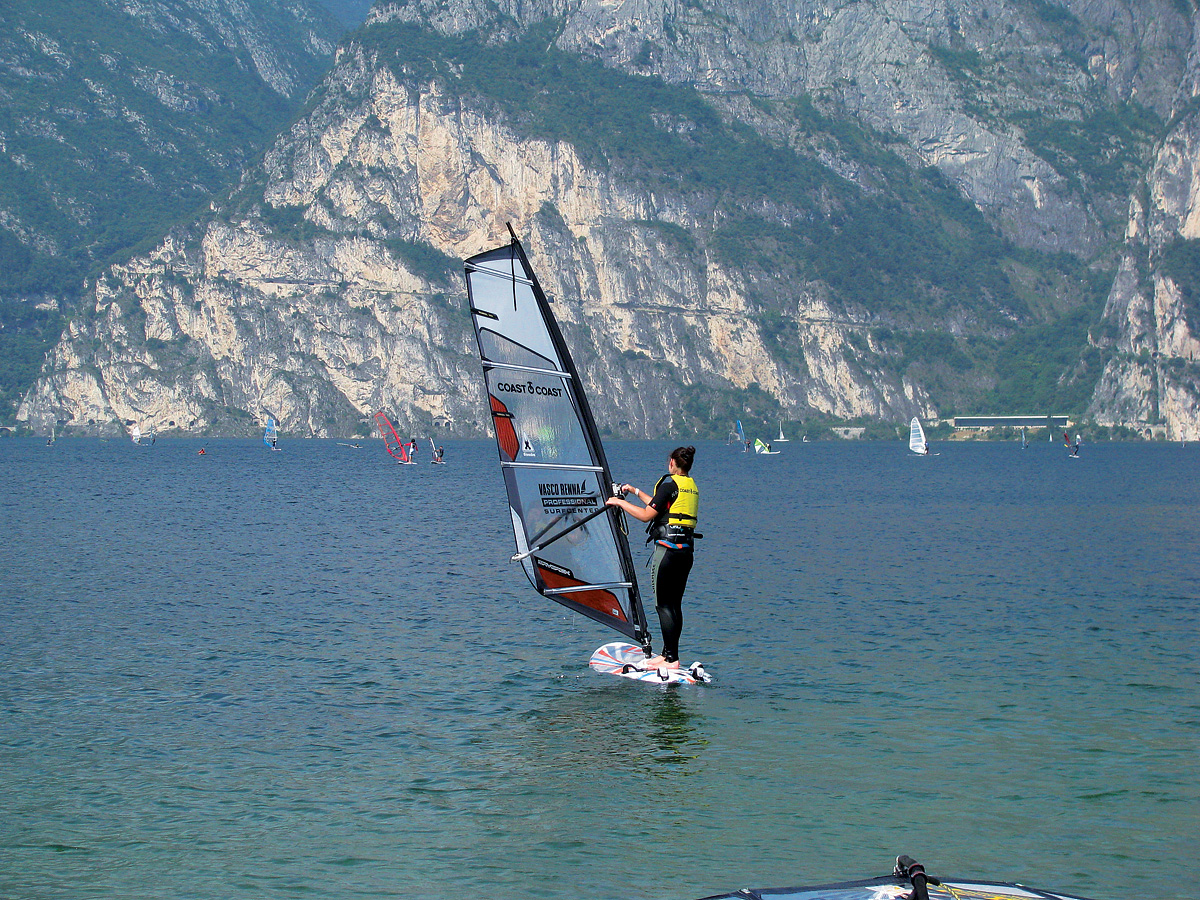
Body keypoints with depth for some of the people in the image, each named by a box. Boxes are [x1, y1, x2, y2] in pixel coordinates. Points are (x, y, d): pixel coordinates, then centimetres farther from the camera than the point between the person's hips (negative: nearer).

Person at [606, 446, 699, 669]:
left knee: (664, 605, -5)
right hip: (687, 549, 8)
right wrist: (636, 492, 38)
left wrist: (620, 503, 0)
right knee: (675, 604, 12)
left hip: (668, 548, -8)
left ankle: (671, 659, -9)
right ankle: (668, 653, 17)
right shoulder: (692, 487, 16)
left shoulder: (670, 484, -9)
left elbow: (647, 515, -12)